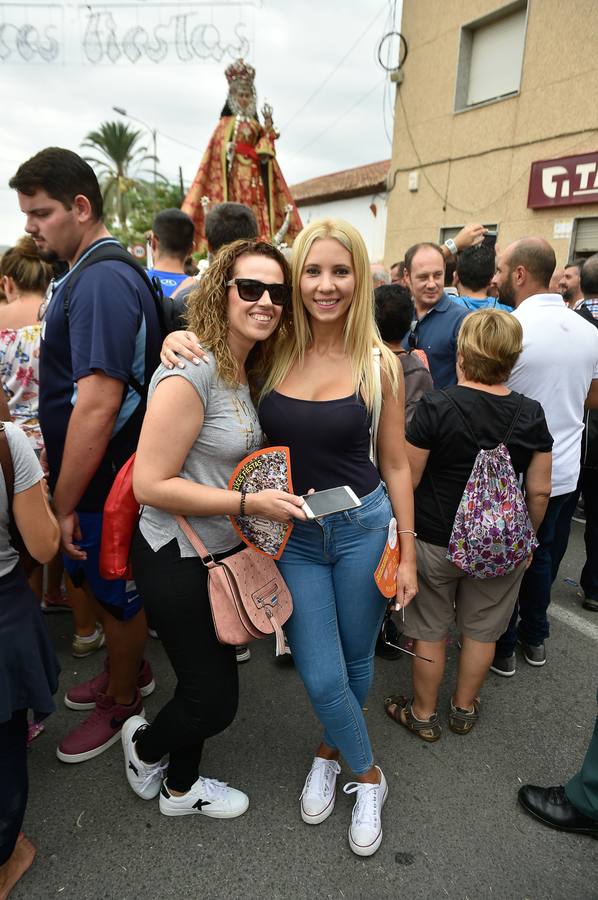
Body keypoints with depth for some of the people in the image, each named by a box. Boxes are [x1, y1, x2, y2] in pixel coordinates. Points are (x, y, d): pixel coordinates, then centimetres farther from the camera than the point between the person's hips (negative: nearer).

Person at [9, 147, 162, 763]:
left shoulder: (101, 281, -23)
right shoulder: (84, 274, 10)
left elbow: (98, 406, -30)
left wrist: (65, 505, -21)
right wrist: (63, 492, 17)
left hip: (104, 486, -9)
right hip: (88, 478, 9)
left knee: (116, 596, 12)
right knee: (92, 583, 25)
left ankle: (121, 701, 37)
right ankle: (128, 670, 48)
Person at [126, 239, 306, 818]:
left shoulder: (246, 369, 5)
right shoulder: (191, 373, -24)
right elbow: (150, 484, -25)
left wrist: (272, 490, 2)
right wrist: (250, 503, -25)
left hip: (221, 552, 9)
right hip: (177, 559, -9)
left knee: (209, 683, 23)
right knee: (214, 701, 7)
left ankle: (180, 787, 49)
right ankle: (143, 745, 40)